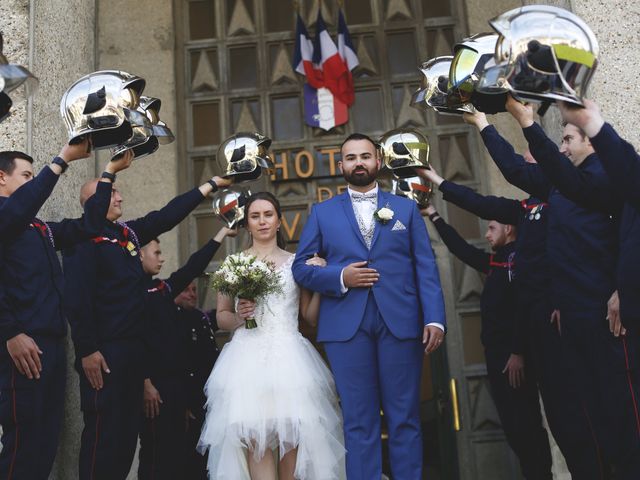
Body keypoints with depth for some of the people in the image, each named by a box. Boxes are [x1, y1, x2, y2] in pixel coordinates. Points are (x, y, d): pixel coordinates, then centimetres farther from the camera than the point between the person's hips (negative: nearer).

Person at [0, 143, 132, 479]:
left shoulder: (41, 229, 23)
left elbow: (87, 226, 21)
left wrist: (109, 173, 20)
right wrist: (63, 159, -22)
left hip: (53, 343, 9)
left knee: (46, 442, 12)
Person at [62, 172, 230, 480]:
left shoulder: (128, 233, 15)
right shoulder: (83, 237, -10)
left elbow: (168, 215, 20)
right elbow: (77, 298, -17)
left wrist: (211, 184, 20)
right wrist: (87, 351, -21)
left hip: (133, 349, 9)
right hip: (103, 352, -8)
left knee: (128, 429, 13)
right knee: (104, 432, -4)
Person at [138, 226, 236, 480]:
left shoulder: (163, 287, 16)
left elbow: (193, 268, 18)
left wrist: (222, 233, 20)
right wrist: (145, 383, -20)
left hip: (176, 381, 8)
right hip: (154, 384, -8)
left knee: (175, 449, 11)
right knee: (155, 452, -3)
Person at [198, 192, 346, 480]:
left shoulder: (296, 262, 11)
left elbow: (310, 313, 9)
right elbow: (221, 317, 14)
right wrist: (239, 316, -6)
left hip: (288, 356, 0)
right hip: (248, 357, 0)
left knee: (293, 432, -7)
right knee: (253, 434, -12)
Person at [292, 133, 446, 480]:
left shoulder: (406, 208, 14)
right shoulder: (322, 213, 14)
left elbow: (425, 267, 6)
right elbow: (301, 267, 9)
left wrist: (434, 318, -6)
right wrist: (340, 277, -9)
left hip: (400, 323, 0)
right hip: (347, 325, 0)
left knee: (404, 418, 5)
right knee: (359, 422, 4)